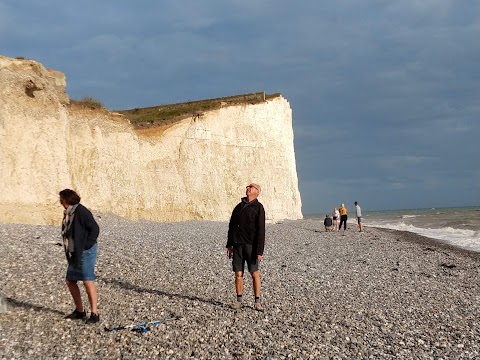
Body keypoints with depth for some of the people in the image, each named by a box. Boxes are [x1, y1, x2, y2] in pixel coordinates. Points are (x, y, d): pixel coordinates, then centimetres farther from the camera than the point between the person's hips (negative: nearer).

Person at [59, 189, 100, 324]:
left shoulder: (81, 211, -14)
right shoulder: (68, 213, 13)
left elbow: (95, 229, -16)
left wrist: (86, 246, -15)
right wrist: (68, 252, 12)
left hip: (86, 253, -10)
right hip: (74, 254, 10)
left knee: (88, 281, -9)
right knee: (70, 281, 11)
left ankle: (94, 314, -3)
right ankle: (80, 311, 23)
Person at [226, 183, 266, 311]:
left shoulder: (258, 208, -2)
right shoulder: (238, 207, 14)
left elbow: (261, 231, -8)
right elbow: (231, 226, 17)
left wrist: (260, 251, -13)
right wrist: (229, 245, 12)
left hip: (251, 245, -4)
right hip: (237, 245, 4)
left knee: (255, 274, -2)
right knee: (238, 274, 5)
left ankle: (257, 302, 6)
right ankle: (238, 300, 14)